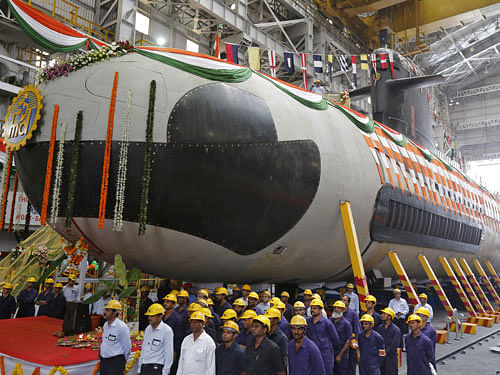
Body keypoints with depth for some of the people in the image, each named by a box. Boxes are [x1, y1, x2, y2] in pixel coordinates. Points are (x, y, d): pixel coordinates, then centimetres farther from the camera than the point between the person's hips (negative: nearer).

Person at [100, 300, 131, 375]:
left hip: (116, 361, -8)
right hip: (103, 361, 8)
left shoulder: (122, 327, -18)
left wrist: (123, 361, 0)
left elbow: (127, 347, -12)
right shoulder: (105, 325, 8)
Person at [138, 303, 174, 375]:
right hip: (144, 368, 7)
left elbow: (169, 354, -11)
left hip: (156, 368, -7)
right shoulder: (148, 329, 11)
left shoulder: (167, 330, -11)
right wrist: (140, 368, 16)